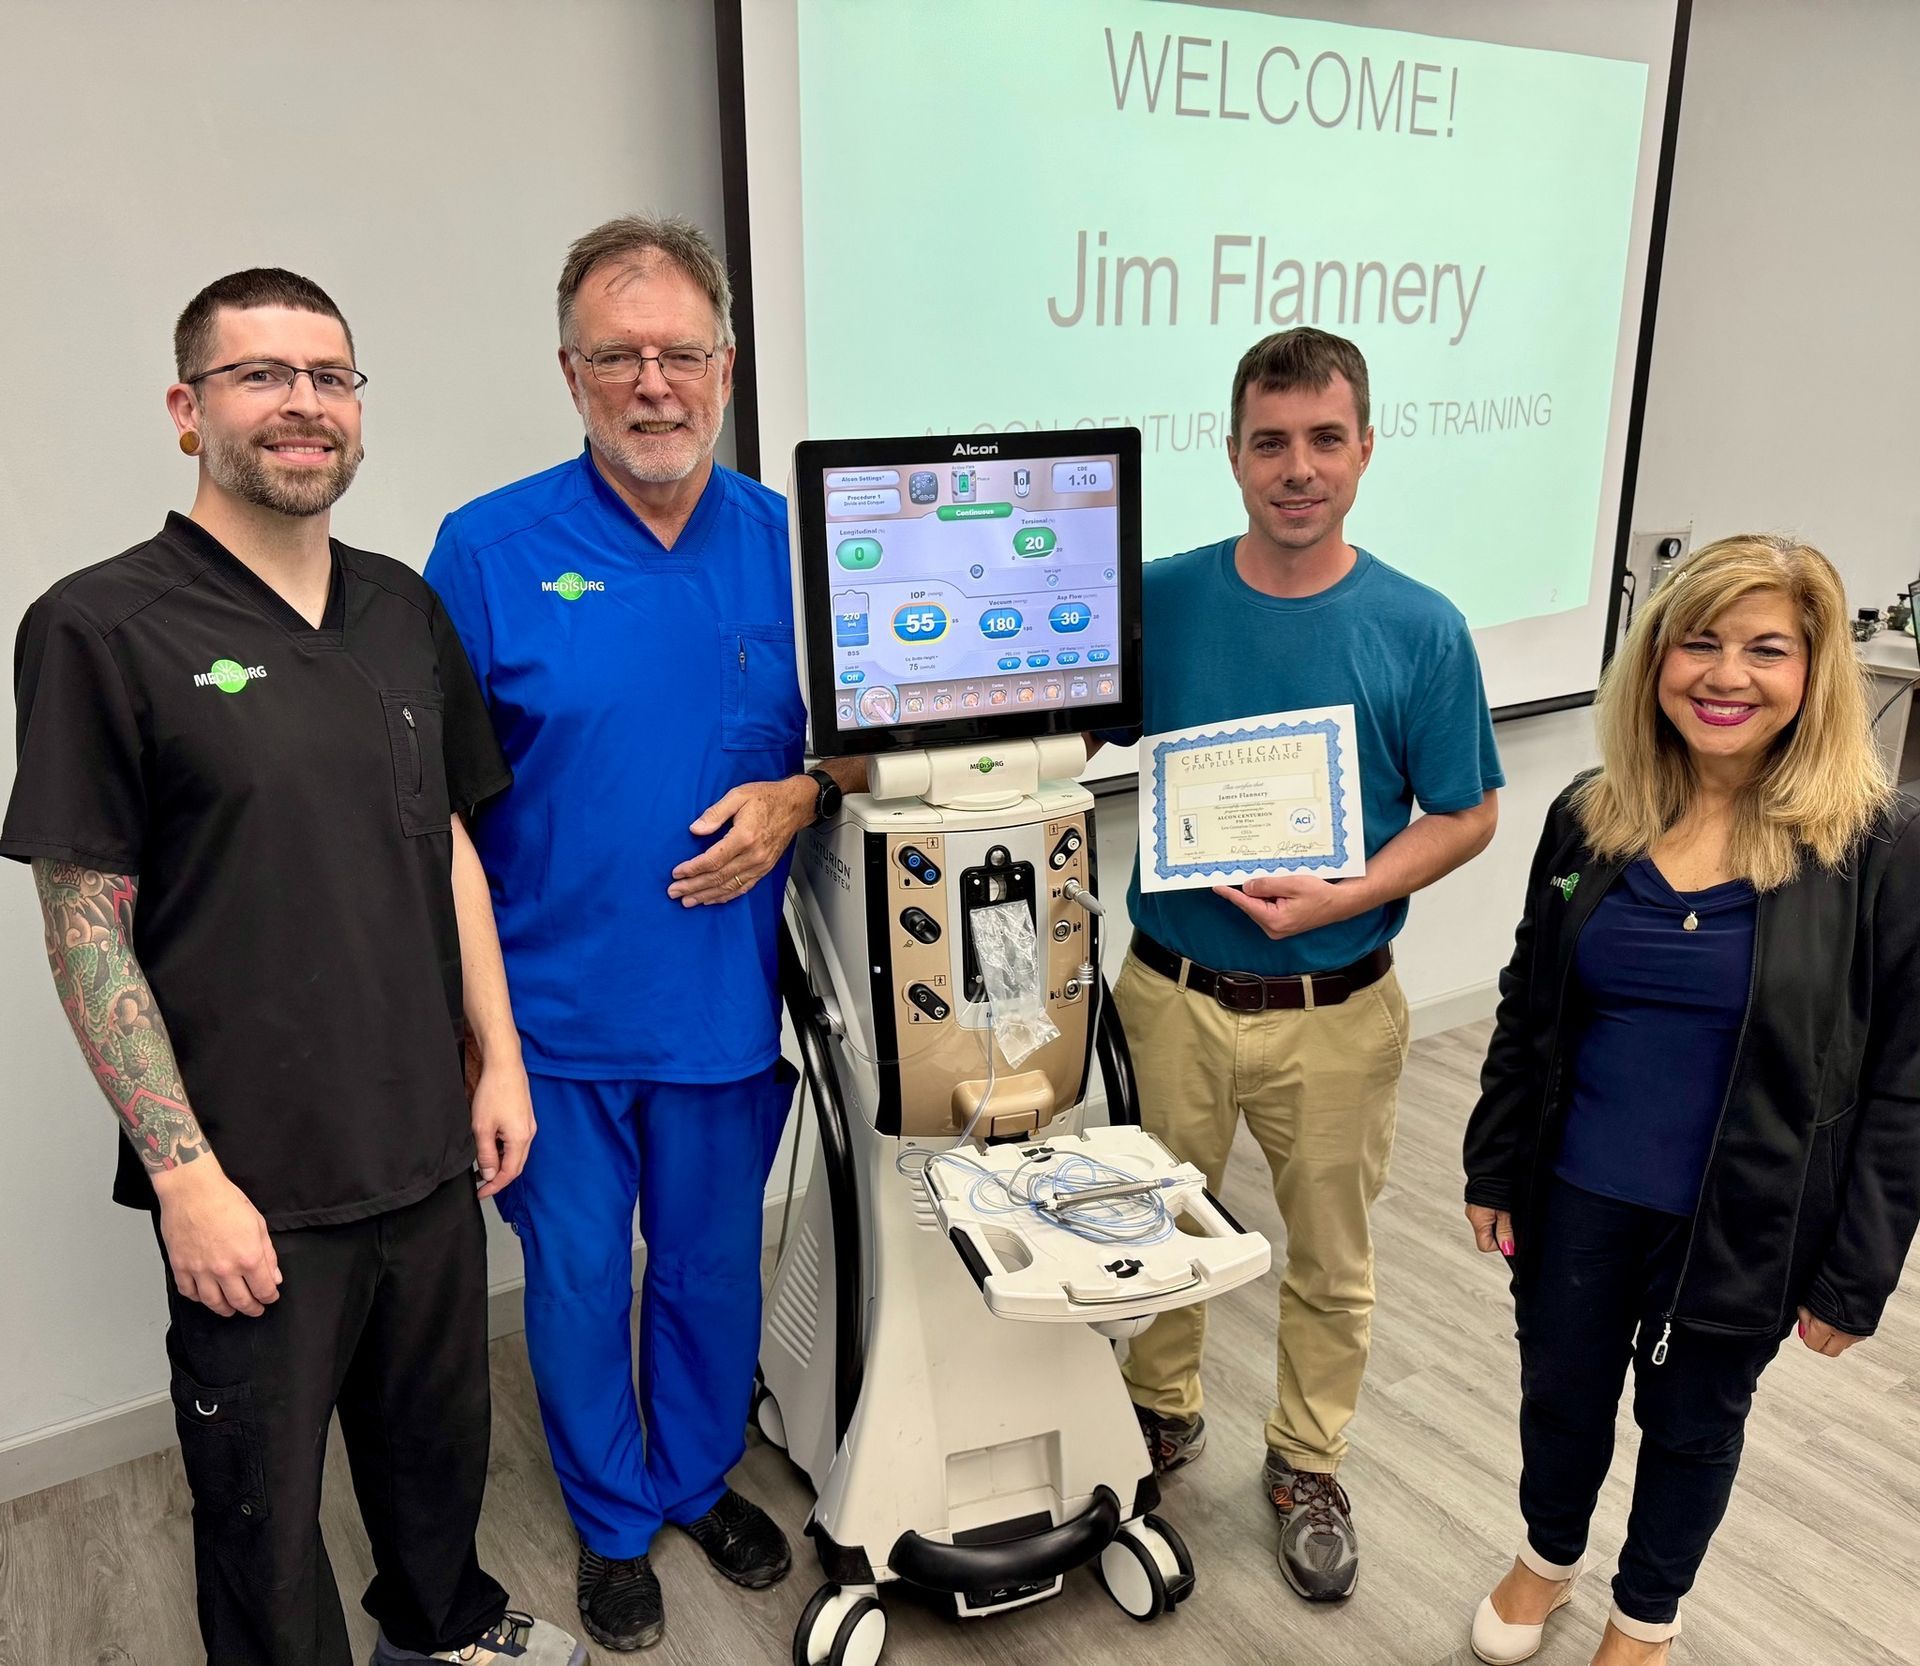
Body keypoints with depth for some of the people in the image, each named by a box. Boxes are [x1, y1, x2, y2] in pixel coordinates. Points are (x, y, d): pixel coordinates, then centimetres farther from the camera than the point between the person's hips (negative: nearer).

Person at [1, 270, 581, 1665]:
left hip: (429, 1144, 5)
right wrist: (187, 1175, -14)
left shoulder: (405, 610, 6)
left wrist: (499, 1059, 8)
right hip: (252, 1183, -5)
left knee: (439, 1432, 23)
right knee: (265, 1497, 13)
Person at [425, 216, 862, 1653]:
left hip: (728, 998, 2)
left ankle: (701, 1478, 45)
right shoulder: (490, 549, -8)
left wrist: (796, 797, -12)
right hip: (555, 1009, -2)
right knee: (578, 1280, 14)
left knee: (715, 1268, 19)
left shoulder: (792, 542, 0)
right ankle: (613, 1524, 39)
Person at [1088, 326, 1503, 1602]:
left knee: (1331, 1263, 17)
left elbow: (1466, 816, -4)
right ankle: (1163, 1413, 46)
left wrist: (1339, 898, -20)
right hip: (1172, 993, 1)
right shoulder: (1159, 599, -6)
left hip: (1336, 1011, -1)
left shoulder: (1420, 630, -10)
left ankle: (1309, 1467, 41)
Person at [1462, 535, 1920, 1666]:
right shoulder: (1589, 820, -5)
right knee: (1560, 1395, 21)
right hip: (1577, 1196, 3)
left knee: (1692, 1423, 19)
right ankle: (1549, 1559, 51)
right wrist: (1492, 1170, 6)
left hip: (1741, 1225, -2)